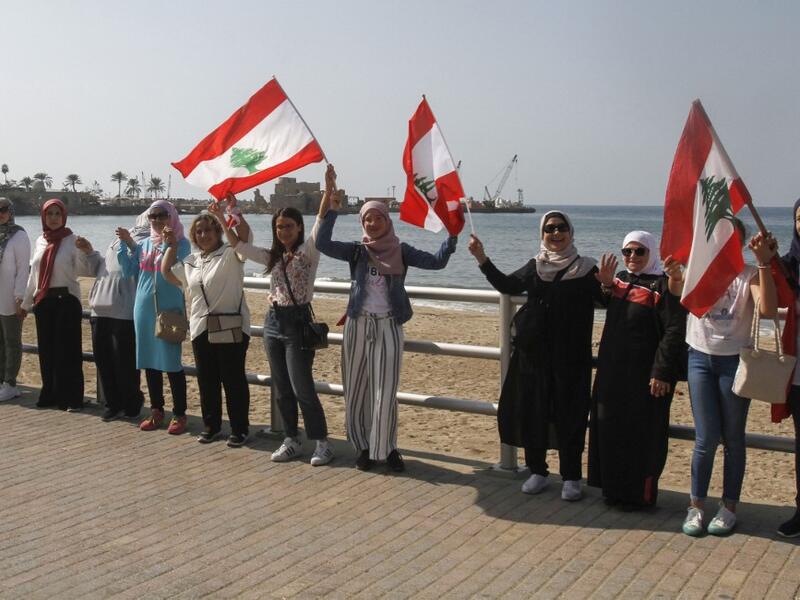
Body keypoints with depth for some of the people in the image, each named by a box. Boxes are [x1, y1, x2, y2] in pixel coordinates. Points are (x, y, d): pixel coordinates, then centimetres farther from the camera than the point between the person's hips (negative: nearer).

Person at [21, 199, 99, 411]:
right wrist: (26, 301, 21)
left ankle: (72, 398, 1)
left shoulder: (72, 240, -4)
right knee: (46, 349, 9)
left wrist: (87, 252, -27)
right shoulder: (40, 241, 12)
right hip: (43, 301, 5)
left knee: (67, 350, -4)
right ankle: (50, 394, 20)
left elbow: (85, 271, -10)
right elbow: (34, 273, 19)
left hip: (66, 299, -5)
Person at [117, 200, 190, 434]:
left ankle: (179, 414, 3)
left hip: (170, 309, -6)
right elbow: (129, 271, 9)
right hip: (144, 308, 6)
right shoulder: (144, 244, 13)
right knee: (149, 362, 10)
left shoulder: (180, 243, -3)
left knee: (171, 362, -4)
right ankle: (156, 411, 20)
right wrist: (126, 243, 3)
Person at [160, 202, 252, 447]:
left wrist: (222, 216, -28)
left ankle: (239, 429, 10)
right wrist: (172, 246, 21)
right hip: (201, 328, 6)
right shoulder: (191, 261, 16)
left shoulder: (230, 254, -5)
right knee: (206, 380, 12)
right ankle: (211, 425, 26)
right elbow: (168, 274, 29)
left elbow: (243, 235, -23)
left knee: (233, 379, 0)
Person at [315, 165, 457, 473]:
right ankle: (364, 447, 19)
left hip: (388, 326, -1)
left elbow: (437, 262, -7)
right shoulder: (357, 250, 3)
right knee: (357, 389, 6)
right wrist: (332, 207, -20)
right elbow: (323, 244, -12)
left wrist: (452, 234, -21)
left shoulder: (400, 251, 3)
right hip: (358, 326, 1)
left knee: (385, 392, -1)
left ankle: (387, 448, 12)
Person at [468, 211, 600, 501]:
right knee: (531, 411, 7)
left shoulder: (585, 268, -1)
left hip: (571, 356, -3)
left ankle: (571, 478, 14)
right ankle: (537, 471, 23)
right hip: (533, 353, 3)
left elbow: (605, 300, -2)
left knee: (569, 414, 2)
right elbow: (507, 284, 15)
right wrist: (482, 258, 7)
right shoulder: (535, 267, 9)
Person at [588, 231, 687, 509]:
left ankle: (641, 493, 15)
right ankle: (615, 488, 27)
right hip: (612, 370, 7)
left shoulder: (663, 285, -12)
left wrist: (662, 372, -20)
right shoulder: (619, 279, 10)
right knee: (610, 430, 13)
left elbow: (675, 331, -16)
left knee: (642, 434, 2)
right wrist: (605, 284, 7)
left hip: (645, 374, -7)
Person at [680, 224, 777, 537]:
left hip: (735, 361, -1)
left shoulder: (750, 274, -4)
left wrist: (764, 264, -25)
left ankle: (729, 506, 20)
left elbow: (768, 309, -21)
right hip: (701, 358, 1)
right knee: (706, 438, 0)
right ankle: (696, 505, 14)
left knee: (733, 438, 7)